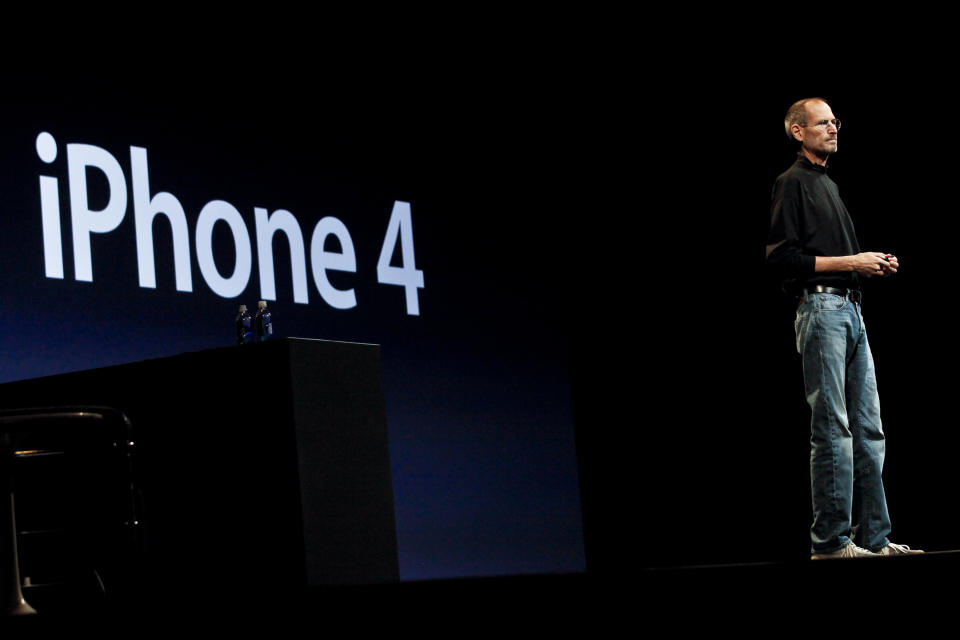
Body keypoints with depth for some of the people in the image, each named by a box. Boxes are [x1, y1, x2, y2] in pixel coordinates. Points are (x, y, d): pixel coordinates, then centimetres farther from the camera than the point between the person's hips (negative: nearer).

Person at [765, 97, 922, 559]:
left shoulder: (828, 184, 24)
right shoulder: (793, 183, -4)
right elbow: (781, 257, -13)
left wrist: (875, 264, 12)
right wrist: (849, 263, -13)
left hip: (851, 308, 9)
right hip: (820, 308, -9)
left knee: (868, 430, 7)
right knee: (832, 430, -9)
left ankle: (873, 537, 10)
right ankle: (830, 540, -5)